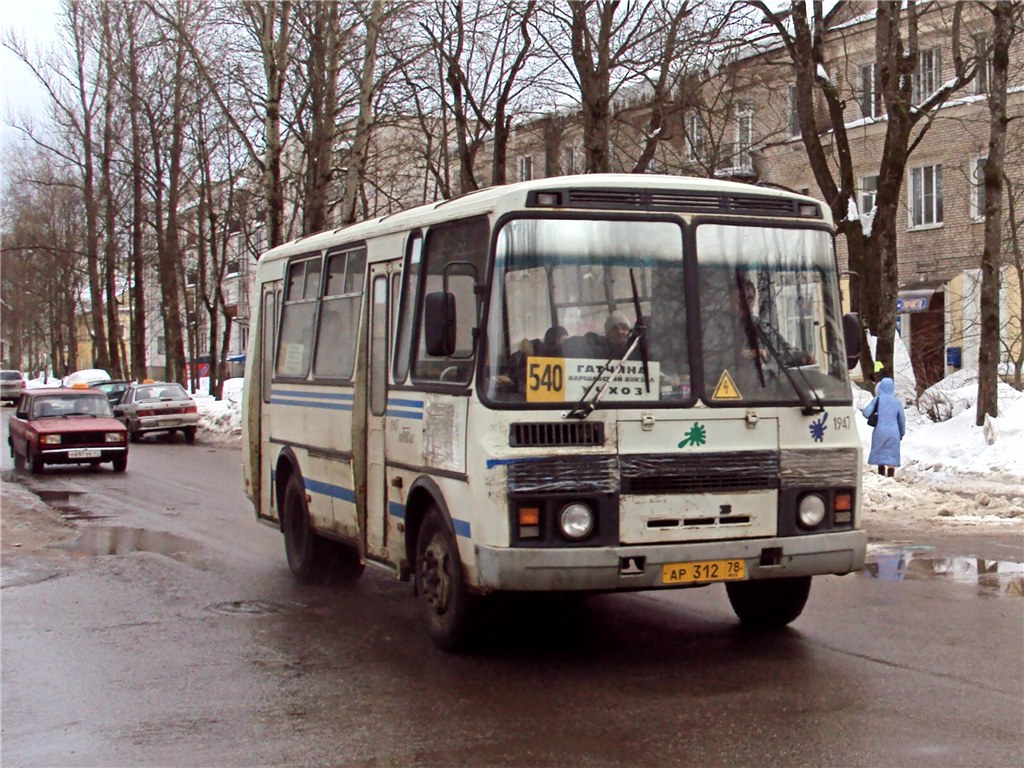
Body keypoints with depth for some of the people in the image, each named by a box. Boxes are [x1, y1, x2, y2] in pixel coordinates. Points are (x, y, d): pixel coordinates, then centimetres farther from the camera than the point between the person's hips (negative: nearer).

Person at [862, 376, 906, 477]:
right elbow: (902, 419, 11)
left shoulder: (877, 399, -3)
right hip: (893, 433, 1)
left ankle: (881, 475, 13)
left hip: (880, 431, -1)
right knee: (891, 456, 2)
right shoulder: (897, 401, 4)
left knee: (880, 454, 11)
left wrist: (862, 410, 16)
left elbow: (866, 413, -8)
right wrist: (902, 433, 23)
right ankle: (890, 476, -6)